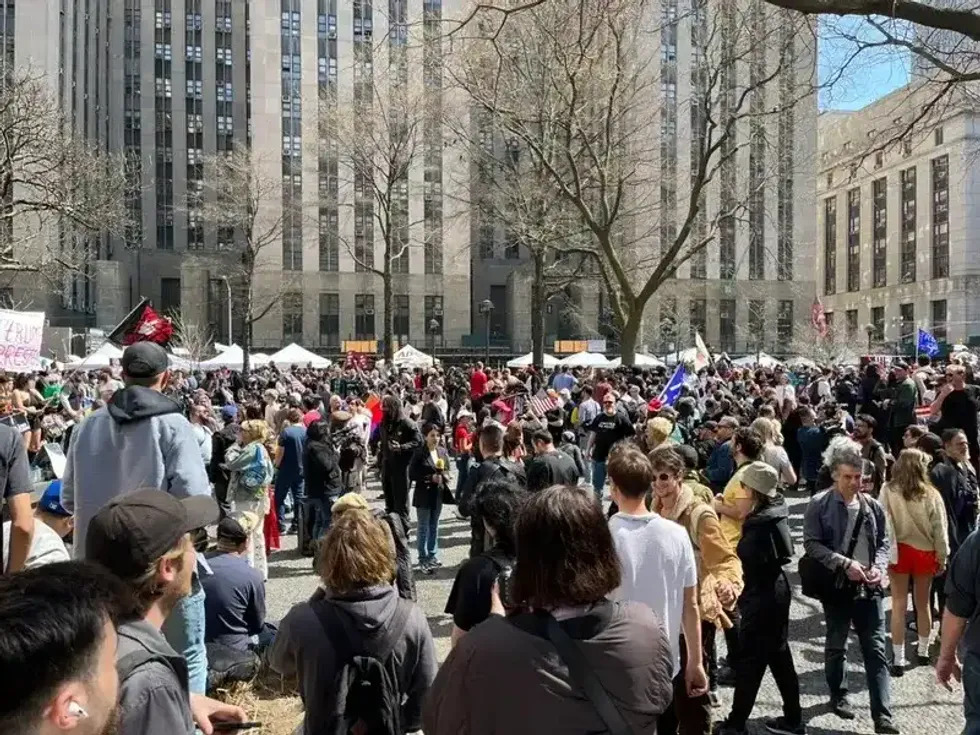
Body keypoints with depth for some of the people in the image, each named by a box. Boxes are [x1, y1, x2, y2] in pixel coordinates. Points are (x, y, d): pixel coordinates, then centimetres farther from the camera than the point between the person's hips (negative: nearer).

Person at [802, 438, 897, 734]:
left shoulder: (872, 506, 3)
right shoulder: (819, 504, -8)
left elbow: (882, 542, 11)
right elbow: (812, 544, -11)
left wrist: (879, 566, -8)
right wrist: (845, 564, -19)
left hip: (869, 587, 3)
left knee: (876, 650, 2)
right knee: (836, 646, 14)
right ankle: (838, 695, 34)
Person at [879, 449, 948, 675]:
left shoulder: (888, 491, -13)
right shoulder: (931, 494, -10)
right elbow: (939, 528, -3)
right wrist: (942, 556, 8)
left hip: (899, 551, -1)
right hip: (925, 552, 1)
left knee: (899, 605, 7)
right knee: (923, 604, 19)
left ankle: (898, 660, 9)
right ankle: (923, 652, 35)